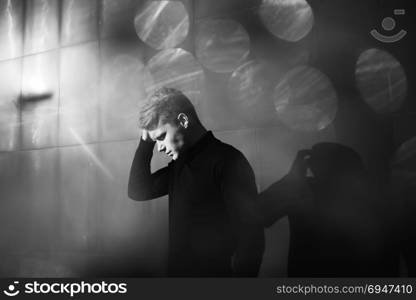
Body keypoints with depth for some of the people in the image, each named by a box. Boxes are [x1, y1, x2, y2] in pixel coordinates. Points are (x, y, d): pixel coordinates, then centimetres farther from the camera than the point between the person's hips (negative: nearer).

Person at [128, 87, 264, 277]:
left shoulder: (228, 160, -14)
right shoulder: (179, 163, 11)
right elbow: (138, 191, 15)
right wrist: (146, 140, 8)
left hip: (217, 271, -7)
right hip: (177, 271, 7)